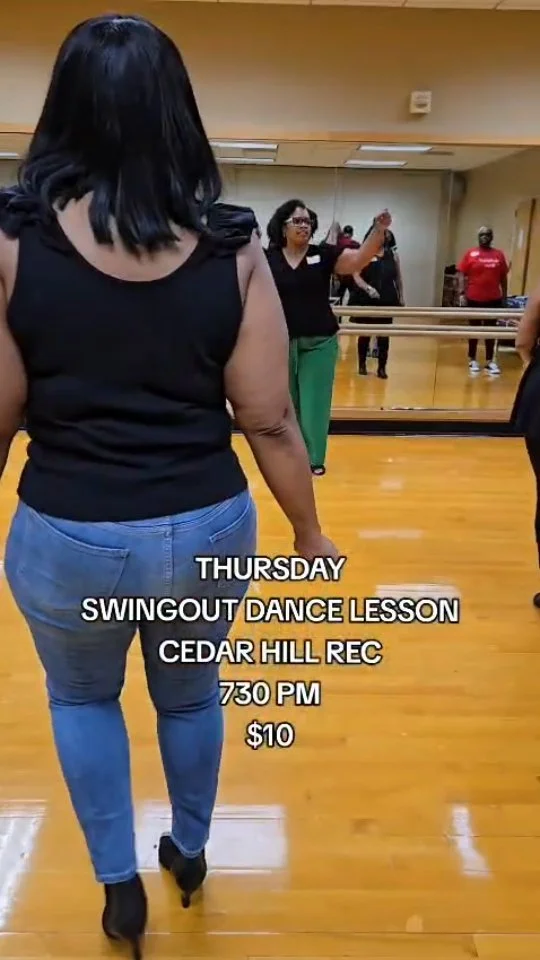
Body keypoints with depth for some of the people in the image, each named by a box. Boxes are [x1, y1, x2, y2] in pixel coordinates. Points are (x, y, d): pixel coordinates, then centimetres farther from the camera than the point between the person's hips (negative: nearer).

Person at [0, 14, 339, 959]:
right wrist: (309, 534, 7)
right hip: (207, 528, 2)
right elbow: (269, 419, -6)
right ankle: (189, 853, 52)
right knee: (191, 696, 29)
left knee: (81, 695, 30)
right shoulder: (233, 246, -7)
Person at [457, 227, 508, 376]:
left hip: (493, 300, 2)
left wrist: (504, 297, 8)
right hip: (474, 299, -2)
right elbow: (461, 275, -4)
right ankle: (472, 360, 20)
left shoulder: (499, 255, 4)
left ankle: (490, 361, 16)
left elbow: (503, 277, 9)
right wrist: (461, 294, -13)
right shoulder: (470, 254, -2)